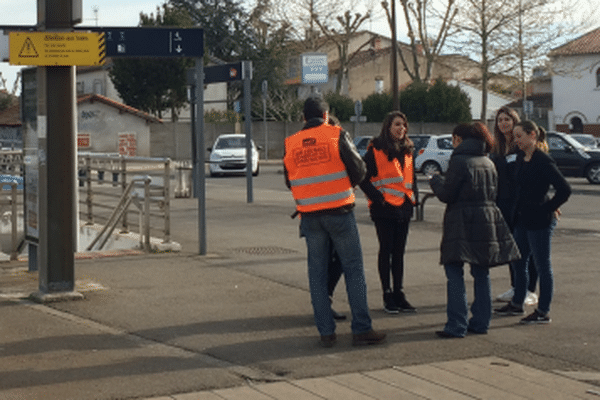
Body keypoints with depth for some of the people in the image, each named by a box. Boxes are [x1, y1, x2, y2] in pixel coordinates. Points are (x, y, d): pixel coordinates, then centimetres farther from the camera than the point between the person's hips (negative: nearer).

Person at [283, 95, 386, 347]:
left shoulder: (291, 144, 6)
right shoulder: (337, 135, -5)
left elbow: (289, 182, 12)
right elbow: (358, 170, -5)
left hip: (310, 215, 3)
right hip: (339, 212, -3)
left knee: (317, 274, 8)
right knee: (353, 270, 3)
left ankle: (326, 332, 8)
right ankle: (361, 329, 1)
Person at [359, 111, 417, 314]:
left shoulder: (407, 151, 13)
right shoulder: (376, 150, -8)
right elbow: (363, 177, -9)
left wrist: (413, 197, 11)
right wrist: (377, 197, -13)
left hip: (403, 208, 6)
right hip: (384, 209, -6)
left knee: (399, 252, 10)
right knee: (386, 251, 0)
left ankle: (398, 294, 16)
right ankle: (387, 295, 6)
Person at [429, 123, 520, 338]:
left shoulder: (459, 161, -11)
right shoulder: (488, 163, 12)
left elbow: (446, 194, -11)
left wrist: (435, 181, 9)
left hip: (462, 223, -7)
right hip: (487, 222, 7)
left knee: (455, 274, -4)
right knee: (481, 274, 13)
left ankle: (456, 326, -10)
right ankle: (480, 322, 18)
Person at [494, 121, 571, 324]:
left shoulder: (543, 162, -17)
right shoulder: (521, 158, 8)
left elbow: (564, 189, -20)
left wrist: (548, 208, -13)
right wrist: (517, 212, 14)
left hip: (539, 221, -9)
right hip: (522, 219, 9)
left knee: (542, 266, 1)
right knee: (519, 263, 17)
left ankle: (543, 312, 8)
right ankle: (517, 304, 32)